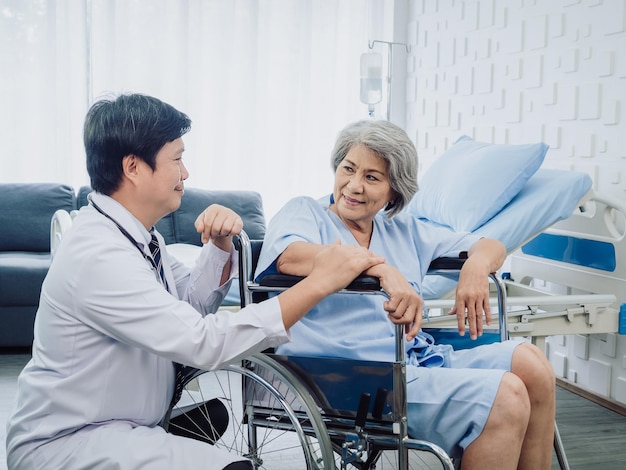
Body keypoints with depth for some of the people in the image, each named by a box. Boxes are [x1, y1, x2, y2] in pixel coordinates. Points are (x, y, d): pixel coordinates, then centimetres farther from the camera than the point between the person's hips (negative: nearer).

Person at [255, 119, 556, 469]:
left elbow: (490, 246, 22)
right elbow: (290, 257, -19)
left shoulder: (404, 230, 20)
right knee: (505, 398, -21)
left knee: (529, 363, -15)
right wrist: (383, 269, -31)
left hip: (421, 359, 7)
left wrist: (477, 266, -4)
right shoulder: (305, 212, 5)